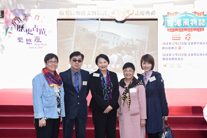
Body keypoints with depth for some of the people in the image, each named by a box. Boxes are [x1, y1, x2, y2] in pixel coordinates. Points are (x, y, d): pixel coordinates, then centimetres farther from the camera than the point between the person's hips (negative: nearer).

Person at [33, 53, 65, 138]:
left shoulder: (58, 79, 11)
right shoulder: (39, 78, -8)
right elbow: (37, 99, -12)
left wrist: (61, 114, 9)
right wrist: (41, 117, -18)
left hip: (56, 117, 6)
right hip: (44, 118, -6)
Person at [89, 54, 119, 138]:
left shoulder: (113, 75, 8)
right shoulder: (93, 76, -1)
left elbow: (116, 92, 3)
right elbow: (94, 94, -8)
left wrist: (111, 105, -10)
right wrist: (105, 106, -14)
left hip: (112, 108, 3)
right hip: (98, 109, -3)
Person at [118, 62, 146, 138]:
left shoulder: (139, 85, -6)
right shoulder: (119, 85, 5)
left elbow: (142, 102, -5)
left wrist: (143, 118, -6)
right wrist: (118, 114, 13)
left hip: (136, 117, -3)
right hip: (123, 117, 3)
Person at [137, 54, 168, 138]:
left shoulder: (157, 76, -6)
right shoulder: (140, 77, 8)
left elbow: (162, 94, -7)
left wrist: (165, 112, -8)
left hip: (155, 110, -4)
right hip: (145, 110, 4)